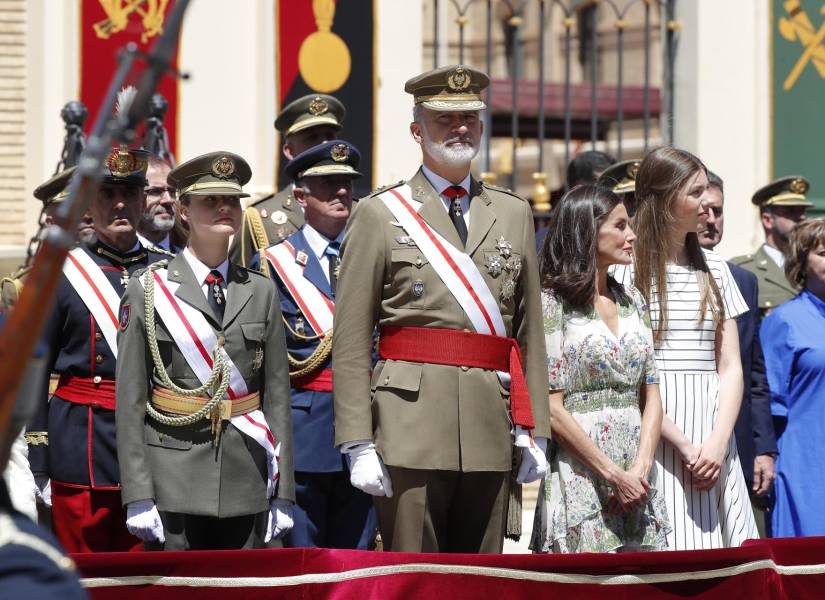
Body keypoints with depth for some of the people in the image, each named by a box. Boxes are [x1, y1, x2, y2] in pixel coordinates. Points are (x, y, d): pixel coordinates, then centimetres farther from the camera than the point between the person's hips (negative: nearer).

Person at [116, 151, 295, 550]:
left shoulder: (260, 293, 11)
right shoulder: (147, 292, 1)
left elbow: (277, 397, 9)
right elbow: (129, 401, -3)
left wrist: (282, 494, 5)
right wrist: (138, 495, -9)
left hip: (246, 485, 3)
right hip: (174, 481, -3)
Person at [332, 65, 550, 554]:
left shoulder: (514, 214, 15)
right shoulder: (381, 214, 3)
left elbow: (530, 331, 15)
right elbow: (351, 340, -1)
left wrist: (534, 431, 8)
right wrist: (358, 443, -9)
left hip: (492, 428, 4)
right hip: (411, 420, -4)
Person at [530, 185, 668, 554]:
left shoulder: (632, 302, 15)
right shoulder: (553, 302, -5)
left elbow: (651, 395, 12)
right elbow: (552, 409, -11)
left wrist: (641, 467, -4)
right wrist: (612, 475, -14)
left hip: (638, 480, 6)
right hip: (581, 478, -6)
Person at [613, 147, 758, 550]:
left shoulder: (713, 269, 16)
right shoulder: (627, 270, -2)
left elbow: (730, 367, 11)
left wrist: (717, 444, -5)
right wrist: (684, 446, -12)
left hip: (713, 444, 5)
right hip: (653, 437, -5)